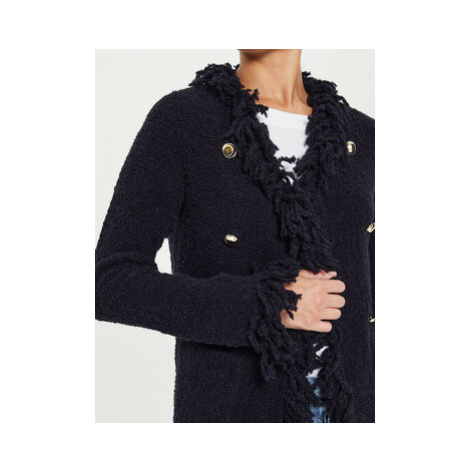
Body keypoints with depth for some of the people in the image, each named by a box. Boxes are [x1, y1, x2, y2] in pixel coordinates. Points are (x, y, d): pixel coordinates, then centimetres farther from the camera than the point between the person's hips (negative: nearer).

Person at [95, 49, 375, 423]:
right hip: (235, 412, -4)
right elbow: (114, 286, -12)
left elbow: (376, 301, 12)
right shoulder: (180, 121, -6)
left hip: (353, 408, 4)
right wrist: (269, 306, -18)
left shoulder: (361, 137, 8)